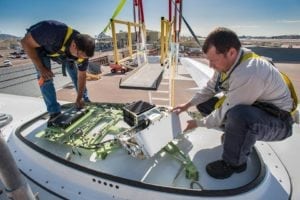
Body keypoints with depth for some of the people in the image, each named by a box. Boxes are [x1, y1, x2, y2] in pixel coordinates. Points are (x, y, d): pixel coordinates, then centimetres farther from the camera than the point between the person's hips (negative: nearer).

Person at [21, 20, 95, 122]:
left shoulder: (82, 50, -27)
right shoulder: (54, 32, -45)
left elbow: (81, 76, -16)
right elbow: (26, 42, -30)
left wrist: (79, 99, -14)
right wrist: (41, 68, -31)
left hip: (62, 50, 4)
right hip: (39, 46, -3)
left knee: (75, 73, -3)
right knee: (45, 77, -18)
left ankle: (86, 101, 14)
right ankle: (54, 112, -9)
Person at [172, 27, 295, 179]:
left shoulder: (248, 74, -35)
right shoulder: (229, 61, -8)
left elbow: (225, 113, -25)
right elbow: (210, 88, 6)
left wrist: (198, 123, -11)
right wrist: (188, 104, -2)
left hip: (278, 121, -8)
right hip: (250, 109, 8)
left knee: (238, 115, -41)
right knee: (204, 103, 2)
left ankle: (234, 163, -12)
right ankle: (235, 135, 12)